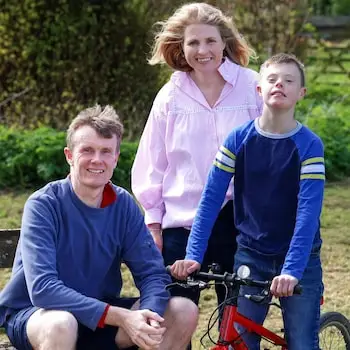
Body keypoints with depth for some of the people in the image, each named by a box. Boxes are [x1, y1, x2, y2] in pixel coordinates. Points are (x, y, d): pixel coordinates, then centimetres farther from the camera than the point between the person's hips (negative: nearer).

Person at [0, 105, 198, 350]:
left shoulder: (123, 204, -4)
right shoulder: (43, 205, -19)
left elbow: (152, 272, -7)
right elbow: (42, 288, -29)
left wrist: (148, 317, -31)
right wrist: (121, 317, -35)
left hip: (100, 312, 5)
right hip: (34, 314, -5)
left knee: (185, 312, -11)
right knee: (60, 324, -39)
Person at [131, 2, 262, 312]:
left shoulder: (251, 87, 0)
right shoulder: (171, 96, 5)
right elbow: (152, 164, 9)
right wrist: (153, 223, 6)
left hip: (236, 220, -1)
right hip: (181, 223, 1)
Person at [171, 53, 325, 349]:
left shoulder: (310, 145, -12)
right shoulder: (239, 139, -6)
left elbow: (308, 211, -20)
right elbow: (211, 199, -7)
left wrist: (291, 271, -30)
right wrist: (194, 255, -16)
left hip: (300, 257, -2)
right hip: (251, 255, 2)